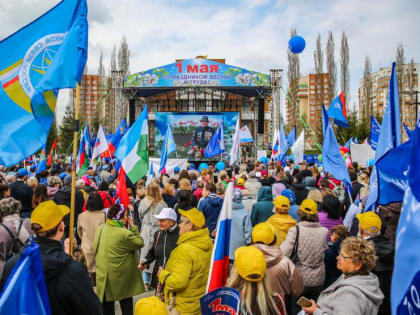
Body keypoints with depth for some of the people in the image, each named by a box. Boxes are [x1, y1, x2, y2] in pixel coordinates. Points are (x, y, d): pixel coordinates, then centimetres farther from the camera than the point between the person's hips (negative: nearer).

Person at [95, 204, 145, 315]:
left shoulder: (100, 228, -4)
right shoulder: (124, 233, -25)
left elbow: (96, 250, 7)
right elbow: (140, 243, -13)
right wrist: (133, 226, -9)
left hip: (103, 276, 5)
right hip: (121, 278, -5)